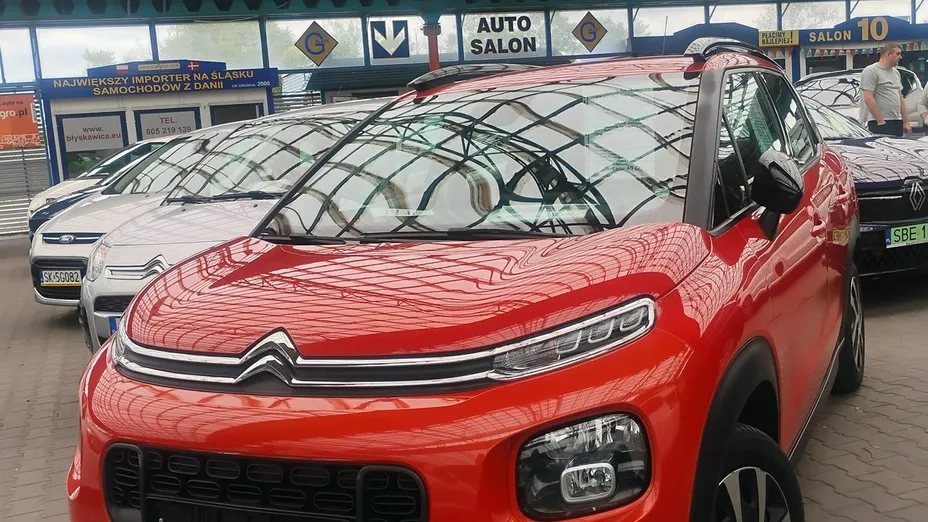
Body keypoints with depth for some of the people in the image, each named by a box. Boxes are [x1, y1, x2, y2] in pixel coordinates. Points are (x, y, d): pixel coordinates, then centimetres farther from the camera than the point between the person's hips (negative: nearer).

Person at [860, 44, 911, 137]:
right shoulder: (871, 71, -8)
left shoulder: (896, 73, 19)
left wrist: (906, 122, 15)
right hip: (880, 124, -9)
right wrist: (880, 120, -19)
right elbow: (868, 98, -16)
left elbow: (900, 98, 22)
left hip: (897, 122, 9)